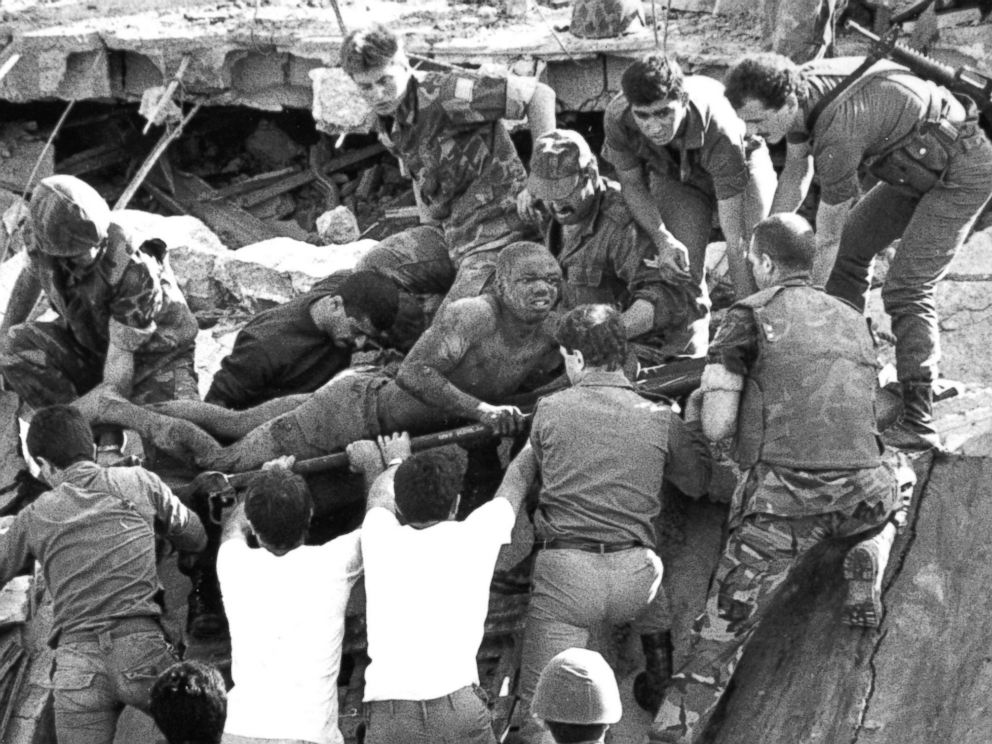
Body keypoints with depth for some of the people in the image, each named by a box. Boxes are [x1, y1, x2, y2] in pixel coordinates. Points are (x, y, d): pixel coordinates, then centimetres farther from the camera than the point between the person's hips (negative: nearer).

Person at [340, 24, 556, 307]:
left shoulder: (445, 94, -19)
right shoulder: (385, 121, 8)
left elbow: (539, 94, -18)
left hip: (495, 228, -7)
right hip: (446, 232, 7)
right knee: (371, 268, -10)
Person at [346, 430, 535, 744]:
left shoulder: (381, 538, 11)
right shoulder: (475, 535, 9)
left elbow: (381, 497, 37)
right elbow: (517, 479, 31)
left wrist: (394, 464, 57)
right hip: (459, 708, 0)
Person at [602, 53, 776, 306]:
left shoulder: (721, 130, -43)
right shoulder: (617, 118, -35)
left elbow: (735, 240, -41)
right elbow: (631, 183, -12)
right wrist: (661, 238, -28)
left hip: (741, 159, -2)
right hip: (672, 176, 2)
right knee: (683, 269, -16)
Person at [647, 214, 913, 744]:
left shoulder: (751, 315, 5)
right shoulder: (853, 320, 21)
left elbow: (716, 426, 0)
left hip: (786, 497, -4)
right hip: (861, 497, 4)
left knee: (719, 637, -2)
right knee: (898, 475, 41)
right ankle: (865, 586, 32)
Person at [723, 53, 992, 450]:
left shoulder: (837, 137, -34)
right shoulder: (797, 89, -9)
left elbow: (825, 238, -24)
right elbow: (796, 172, 8)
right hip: (924, 162, 10)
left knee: (907, 287, -18)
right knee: (852, 244, 12)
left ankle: (916, 421, -19)